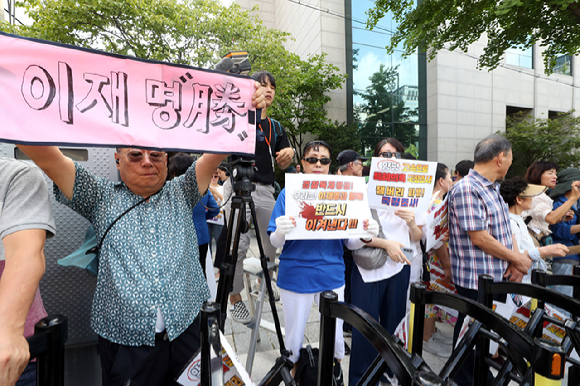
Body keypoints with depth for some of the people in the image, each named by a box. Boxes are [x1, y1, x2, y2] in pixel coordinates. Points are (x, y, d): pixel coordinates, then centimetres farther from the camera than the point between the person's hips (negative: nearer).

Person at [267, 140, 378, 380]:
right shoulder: (288, 193, -5)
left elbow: (350, 243, 3)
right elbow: (275, 242, -7)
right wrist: (280, 231, -29)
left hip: (332, 276, 2)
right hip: (296, 276, -1)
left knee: (335, 334, 17)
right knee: (294, 335, 15)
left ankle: (335, 372, 49)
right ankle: (293, 372, 46)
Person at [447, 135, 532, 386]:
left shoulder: (493, 189, 12)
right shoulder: (467, 189, -20)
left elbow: (505, 228, 13)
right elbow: (479, 237, -22)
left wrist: (516, 261, -2)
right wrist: (518, 259, -9)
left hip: (499, 278, 9)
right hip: (476, 281, -9)